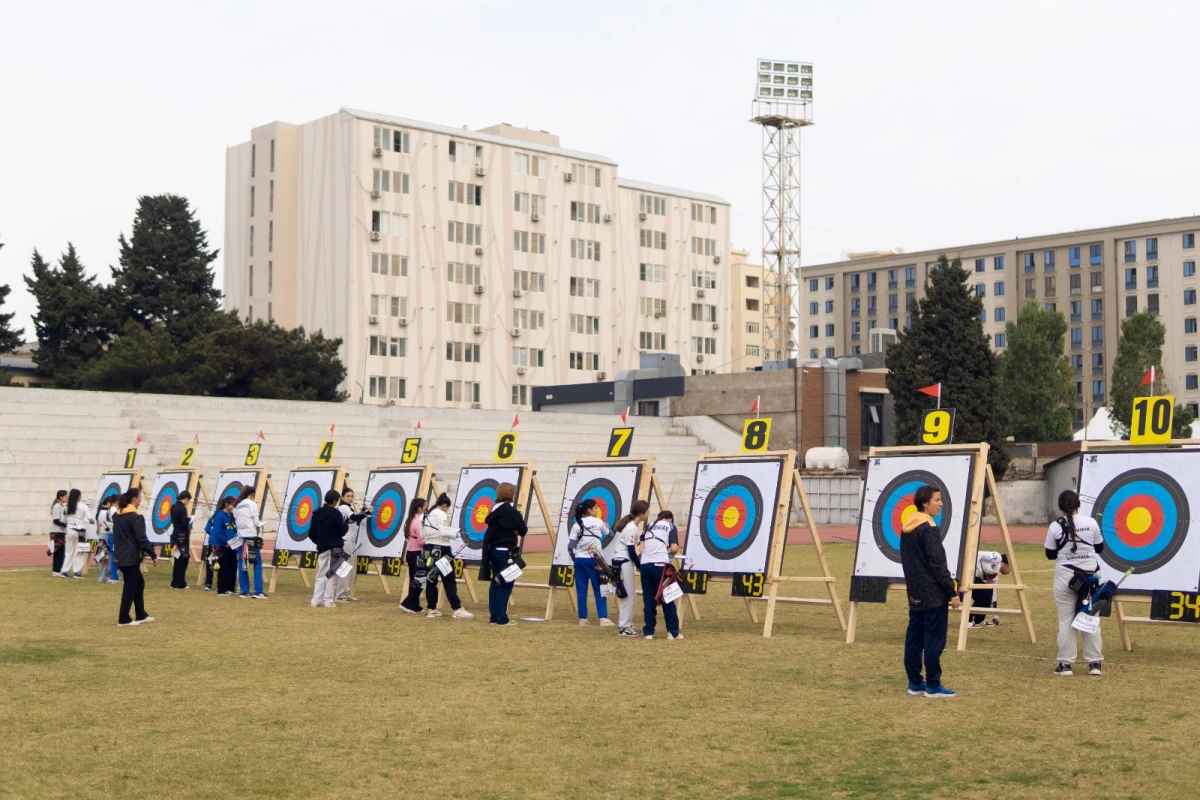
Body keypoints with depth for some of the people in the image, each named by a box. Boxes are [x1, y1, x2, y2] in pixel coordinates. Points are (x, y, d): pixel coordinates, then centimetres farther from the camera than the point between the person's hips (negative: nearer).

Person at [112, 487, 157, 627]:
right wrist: (153, 555, -13)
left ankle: (141, 615, 21)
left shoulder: (117, 515, 11)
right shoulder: (135, 516, -16)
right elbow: (142, 538, -18)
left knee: (139, 582, 17)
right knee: (130, 586, -1)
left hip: (120, 555, 9)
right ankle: (124, 619, 3)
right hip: (131, 557, -9)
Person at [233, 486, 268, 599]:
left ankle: (244, 591, 8)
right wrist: (260, 525, 11)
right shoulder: (252, 504, -6)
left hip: (241, 537, 6)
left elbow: (235, 521, 10)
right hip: (251, 537, -6)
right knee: (257, 563, -2)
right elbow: (256, 521, -9)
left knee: (242, 564, 7)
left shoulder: (237, 506, 11)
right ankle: (258, 592, -6)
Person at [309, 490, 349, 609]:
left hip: (322, 548, 5)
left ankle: (316, 600, 5)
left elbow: (311, 533, 8)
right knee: (331, 575, 0)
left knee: (321, 575, 10)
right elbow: (342, 531, -8)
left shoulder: (317, 514, 6)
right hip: (334, 548, -5)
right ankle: (328, 601, -2)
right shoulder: (336, 514, -11)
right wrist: (345, 523, 9)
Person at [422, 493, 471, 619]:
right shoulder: (441, 514, -11)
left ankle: (432, 609, 11)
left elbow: (422, 534, 12)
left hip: (430, 549, 8)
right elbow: (443, 532, -22)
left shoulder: (427, 515, 13)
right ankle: (457, 609, -6)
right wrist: (454, 534, -6)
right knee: (449, 580, -5)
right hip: (441, 550, -8)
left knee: (431, 579, 9)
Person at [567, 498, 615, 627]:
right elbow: (608, 533, 20)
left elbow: (570, 546, -1)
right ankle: (603, 618, -4)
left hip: (579, 560, 3)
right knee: (599, 589, 2)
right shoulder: (598, 522, 0)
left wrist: (574, 557, 13)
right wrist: (606, 526, 40)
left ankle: (583, 619, 8)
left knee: (581, 590, 7)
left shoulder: (577, 525, 3)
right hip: (593, 559, -2)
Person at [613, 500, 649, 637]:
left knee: (630, 595, 14)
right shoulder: (632, 528, -17)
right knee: (628, 595, -5)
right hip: (624, 563, -10)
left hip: (621, 561, 10)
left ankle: (626, 624, 19)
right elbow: (631, 552, -17)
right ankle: (623, 627, -2)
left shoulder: (629, 524, 13)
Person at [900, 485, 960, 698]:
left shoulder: (906, 529, 11)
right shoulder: (929, 529, -15)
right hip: (933, 595, -9)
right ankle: (933, 686, -1)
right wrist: (952, 592, -13)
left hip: (915, 594, 9)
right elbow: (938, 564, -17)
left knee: (914, 638, 9)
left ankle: (915, 683, 13)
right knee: (934, 640, -4)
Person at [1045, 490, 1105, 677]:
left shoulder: (1055, 526, -8)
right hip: (1090, 574, 2)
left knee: (1066, 621, 5)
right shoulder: (1091, 523, -3)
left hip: (1065, 575, -2)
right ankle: (1095, 663, 13)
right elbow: (1099, 548, 8)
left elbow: (1050, 554, 0)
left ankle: (1065, 664, 4)